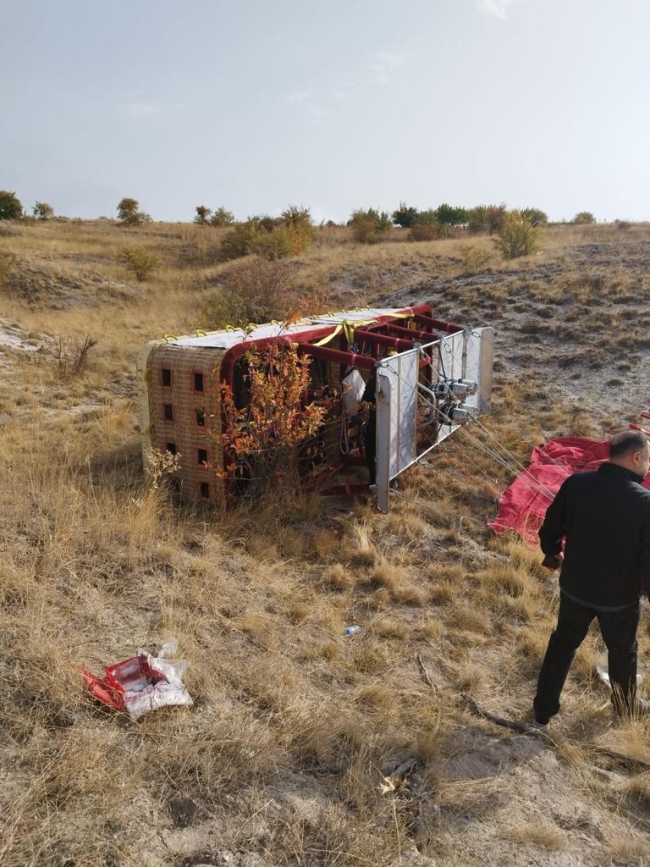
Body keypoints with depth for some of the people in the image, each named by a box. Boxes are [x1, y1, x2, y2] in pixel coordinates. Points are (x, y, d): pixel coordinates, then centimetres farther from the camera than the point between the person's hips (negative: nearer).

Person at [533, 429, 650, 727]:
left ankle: (543, 710, 33)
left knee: (562, 643, 22)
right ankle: (625, 706, 50)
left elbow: (549, 529, -5)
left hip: (574, 587, 3)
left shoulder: (576, 484, -15)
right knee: (622, 651, 25)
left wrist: (553, 553, 16)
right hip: (620, 596, -2)